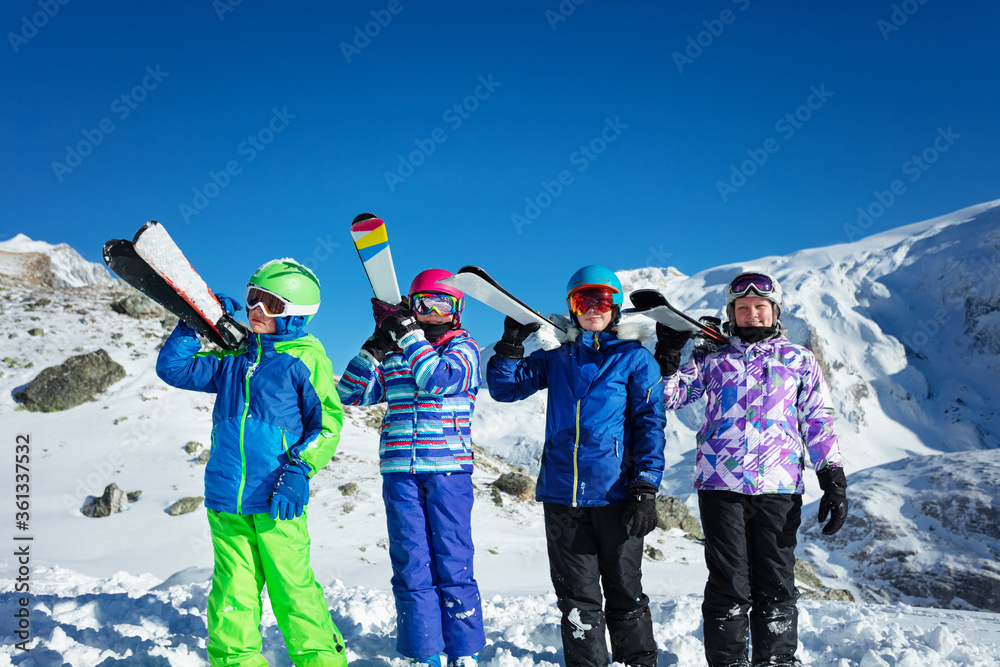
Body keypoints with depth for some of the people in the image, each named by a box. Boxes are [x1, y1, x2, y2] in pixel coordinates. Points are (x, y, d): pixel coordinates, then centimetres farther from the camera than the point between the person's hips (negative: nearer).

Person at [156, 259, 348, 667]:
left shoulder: (306, 357, 0)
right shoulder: (232, 357, 15)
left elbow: (328, 421, -3)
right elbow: (173, 369, 17)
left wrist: (299, 470, -14)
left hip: (276, 502, -4)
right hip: (226, 501, 5)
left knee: (292, 587, -1)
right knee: (233, 593, 10)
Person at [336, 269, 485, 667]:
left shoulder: (464, 349, 3)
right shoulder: (392, 355, 14)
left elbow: (436, 379, -17)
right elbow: (349, 393, 7)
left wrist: (407, 332, -16)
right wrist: (377, 345, -2)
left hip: (449, 472, -3)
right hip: (399, 472, 3)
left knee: (453, 564, -1)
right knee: (411, 566, 3)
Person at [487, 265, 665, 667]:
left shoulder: (634, 358, 4)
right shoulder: (557, 359, 15)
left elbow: (650, 424, -3)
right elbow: (505, 388, 15)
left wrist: (646, 489, -12)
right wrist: (511, 345, 0)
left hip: (614, 493, -3)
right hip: (562, 494, 3)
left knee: (625, 592, 7)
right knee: (576, 596, 9)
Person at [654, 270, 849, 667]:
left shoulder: (799, 360, 14)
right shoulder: (712, 360, 15)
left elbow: (818, 421, 11)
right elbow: (667, 396, 11)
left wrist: (834, 480, 3)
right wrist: (668, 352, -2)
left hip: (779, 486, 0)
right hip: (720, 484, 0)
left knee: (775, 584, 4)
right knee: (728, 584, 2)